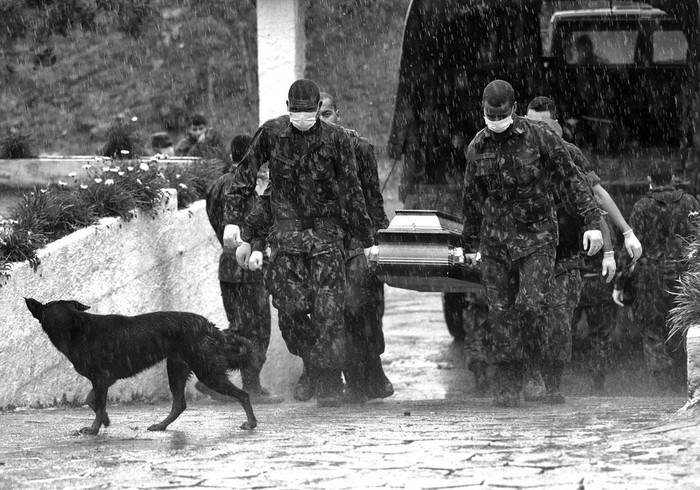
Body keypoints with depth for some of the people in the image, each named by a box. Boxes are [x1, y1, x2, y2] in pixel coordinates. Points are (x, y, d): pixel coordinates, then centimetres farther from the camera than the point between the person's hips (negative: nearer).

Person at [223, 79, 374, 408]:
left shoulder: (335, 140, -3)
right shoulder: (272, 134, 0)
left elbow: (351, 193, 3)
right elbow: (245, 177, 5)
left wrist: (365, 240, 7)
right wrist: (234, 221, -4)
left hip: (327, 235, -1)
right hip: (286, 235, 1)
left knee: (328, 312, -8)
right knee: (291, 307, -6)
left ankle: (330, 385, -3)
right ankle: (315, 365, 17)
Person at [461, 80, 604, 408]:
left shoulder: (540, 137, -5)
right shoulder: (477, 147, 6)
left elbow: (571, 179, -2)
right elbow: (472, 199, 18)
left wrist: (591, 222, -9)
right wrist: (470, 245, 25)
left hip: (537, 236, -3)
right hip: (495, 241, 3)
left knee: (531, 304, -18)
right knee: (501, 313, 0)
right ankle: (507, 388, 4)